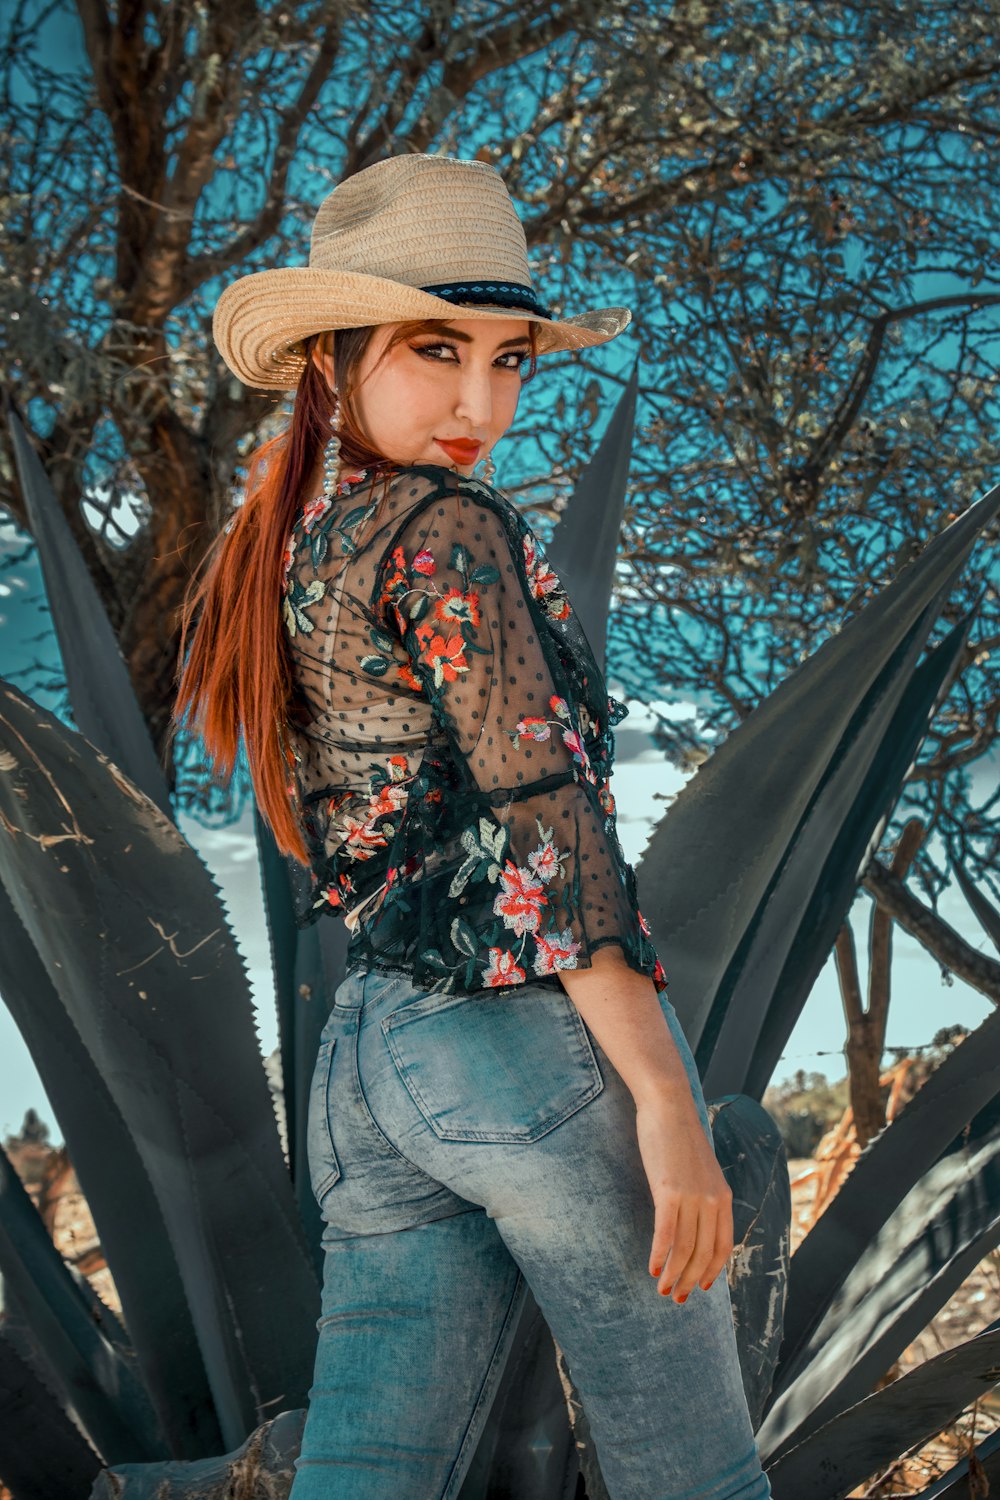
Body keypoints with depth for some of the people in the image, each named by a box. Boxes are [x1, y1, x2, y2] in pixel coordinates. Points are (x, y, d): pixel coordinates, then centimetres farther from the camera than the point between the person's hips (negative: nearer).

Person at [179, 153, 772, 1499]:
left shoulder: (280, 554, 14)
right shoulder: (451, 527, -10)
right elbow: (541, 818, -18)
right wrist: (667, 1098, -17)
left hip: (367, 1052, 8)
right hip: (534, 1037, -8)